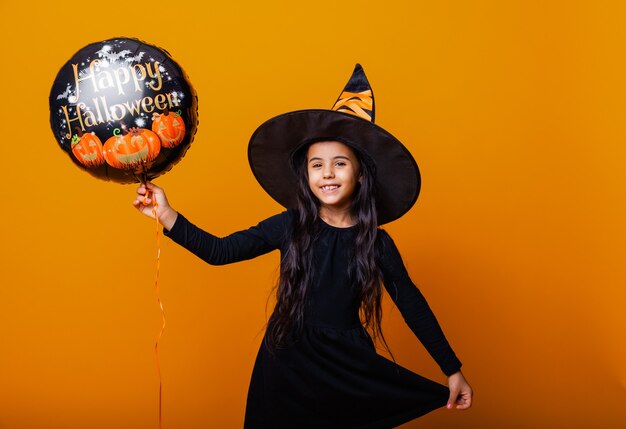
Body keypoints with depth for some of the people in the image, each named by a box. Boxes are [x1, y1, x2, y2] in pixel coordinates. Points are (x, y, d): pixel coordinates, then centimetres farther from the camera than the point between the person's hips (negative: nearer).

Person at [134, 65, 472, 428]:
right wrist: (166, 214, -19)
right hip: (287, 361, 1)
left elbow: (413, 306, -1)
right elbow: (219, 251, -8)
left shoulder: (378, 243, -7)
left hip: (348, 366, 0)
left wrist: (453, 370, 2)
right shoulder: (290, 226, -6)